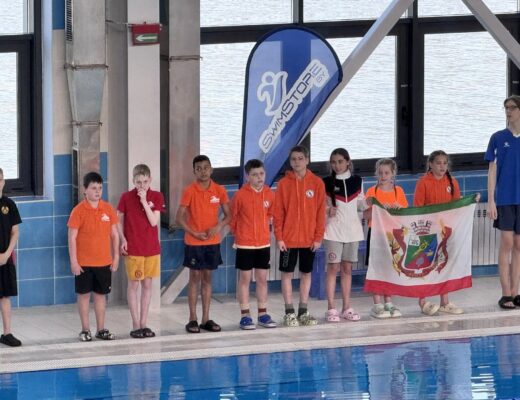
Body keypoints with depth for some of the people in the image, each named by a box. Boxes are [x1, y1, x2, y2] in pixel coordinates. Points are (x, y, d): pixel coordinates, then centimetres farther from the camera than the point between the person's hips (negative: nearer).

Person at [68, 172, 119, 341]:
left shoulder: (108, 209, 2)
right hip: (84, 263, -3)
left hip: (104, 262, 3)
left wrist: (116, 257, 6)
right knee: (84, 294, 4)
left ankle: (101, 329, 16)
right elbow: (72, 237, -8)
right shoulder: (78, 211, -8)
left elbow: (114, 234, 9)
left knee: (101, 294, 9)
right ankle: (85, 330, 12)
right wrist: (73, 261, -12)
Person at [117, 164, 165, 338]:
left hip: (152, 248, 2)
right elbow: (119, 221, 3)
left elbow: (154, 221, -10)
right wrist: (123, 239, -9)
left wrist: (144, 201, -16)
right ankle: (136, 326, 4)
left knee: (147, 285, 7)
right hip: (133, 249, -2)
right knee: (133, 285, 0)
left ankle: (144, 324, 13)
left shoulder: (157, 197, -1)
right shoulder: (126, 197, -4)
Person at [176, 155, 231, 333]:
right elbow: (180, 218, -8)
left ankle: (206, 319, 13)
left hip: (212, 241, 3)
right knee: (195, 277, 0)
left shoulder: (219, 191, 0)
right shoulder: (190, 191, -8)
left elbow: (228, 215, 5)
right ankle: (193, 319, 5)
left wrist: (219, 226, -14)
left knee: (207, 278, 8)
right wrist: (194, 233, -17)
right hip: (193, 242, -3)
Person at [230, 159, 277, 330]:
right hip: (245, 244, -4)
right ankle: (245, 316, 6)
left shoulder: (269, 194, 0)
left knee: (262, 279, 8)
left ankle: (263, 314, 16)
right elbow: (232, 218, -1)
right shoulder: (240, 195, -11)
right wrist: (239, 233, 4)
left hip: (264, 243, 4)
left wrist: (263, 229, 8)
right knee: (245, 279, 2)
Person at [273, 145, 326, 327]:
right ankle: (289, 312, 9)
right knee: (287, 273, 2)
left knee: (306, 273, 8)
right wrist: (279, 237, -8)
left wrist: (319, 236, -5)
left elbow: (320, 212, 0)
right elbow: (278, 212, -2)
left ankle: (303, 311, 17)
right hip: (288, 238, -1)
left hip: (309, 238, 1)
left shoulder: (317, 183, 0)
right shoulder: (284, 183, -2)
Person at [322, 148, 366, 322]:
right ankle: (331, 308, -3)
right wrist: (327, 210, -18)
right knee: (333, 268, -4)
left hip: (352, 229, 3)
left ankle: (346, 308, 12)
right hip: (334, 230, -3)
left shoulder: (357, 181, 8)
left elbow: (361, 203, 14)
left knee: (347, 268, 8)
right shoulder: (326, 182, -1)